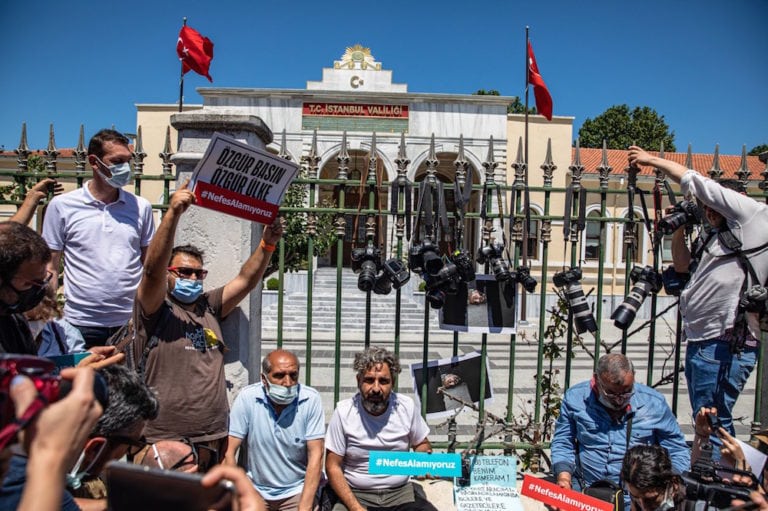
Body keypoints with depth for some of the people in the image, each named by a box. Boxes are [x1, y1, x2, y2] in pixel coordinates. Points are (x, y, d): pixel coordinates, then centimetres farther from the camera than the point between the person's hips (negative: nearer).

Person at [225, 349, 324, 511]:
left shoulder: (311, 399, -13)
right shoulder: (246, 398, -12)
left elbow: (315, 456, -12)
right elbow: (229, 452, -8)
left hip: (298, 490, -1)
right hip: (256, 490, 1)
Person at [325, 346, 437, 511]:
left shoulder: (407, 406, -5)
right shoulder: (344, 411, -10)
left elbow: (421, 444, 12)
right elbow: (333, 466, -6)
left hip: (401, 492, 2)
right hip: (354, 494, -2)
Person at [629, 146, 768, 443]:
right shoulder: (716, 237, 23)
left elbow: (697, 183, -2)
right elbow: (683, 266, 31)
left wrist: (653, 160, 8)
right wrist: (679, 229, 18)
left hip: (726, 344, -10)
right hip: (701, 342, 10)